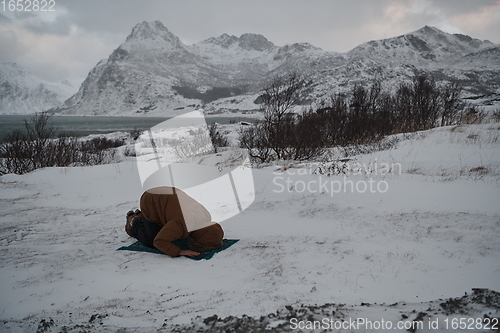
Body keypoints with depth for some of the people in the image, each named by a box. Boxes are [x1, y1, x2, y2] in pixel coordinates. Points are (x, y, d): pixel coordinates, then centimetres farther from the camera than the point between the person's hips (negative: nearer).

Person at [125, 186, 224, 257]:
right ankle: (133, 221, 24)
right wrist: (179, 252, -40)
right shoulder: (182, 225, -42)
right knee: (151, 241, -3)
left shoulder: (207, 216, -17)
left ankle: (140, 216, 35)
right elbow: (158, 242, -37)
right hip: (150, 204, -7)